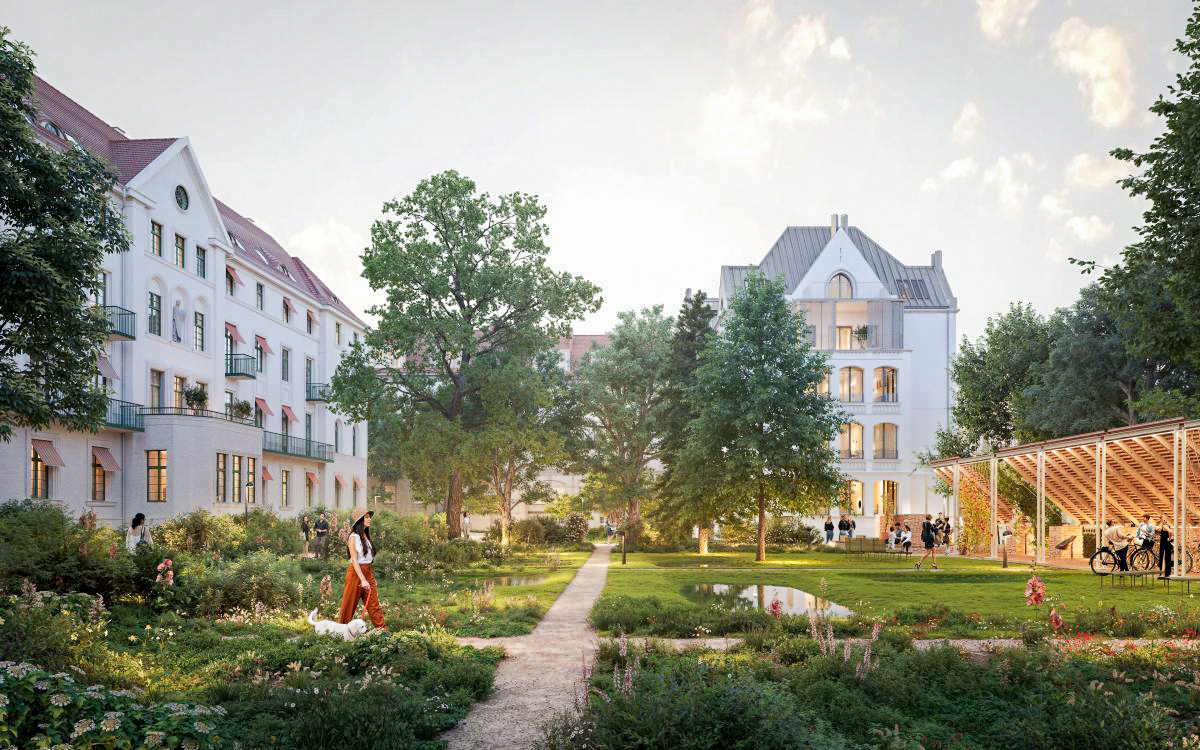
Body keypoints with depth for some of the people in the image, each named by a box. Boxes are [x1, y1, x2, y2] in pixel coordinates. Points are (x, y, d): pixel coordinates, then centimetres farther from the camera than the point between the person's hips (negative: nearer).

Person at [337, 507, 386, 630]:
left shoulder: (366, 536, 10)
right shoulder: (353, 537, -12)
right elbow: (354, 560, -17)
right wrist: (362, 579, -23)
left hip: (368, 571, 7)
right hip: (356, 572, -7)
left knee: (373, 603, 2)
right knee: (350, 603, 6)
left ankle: (381, 628, 0)